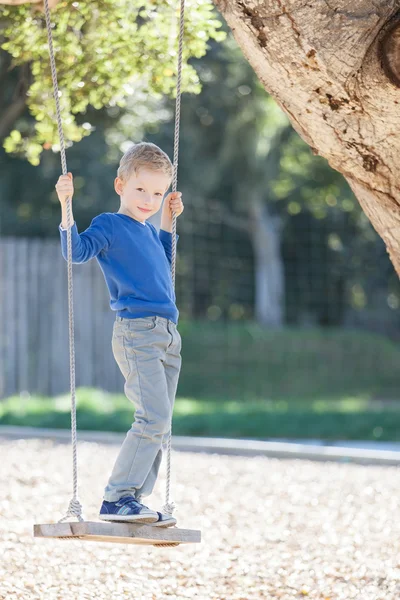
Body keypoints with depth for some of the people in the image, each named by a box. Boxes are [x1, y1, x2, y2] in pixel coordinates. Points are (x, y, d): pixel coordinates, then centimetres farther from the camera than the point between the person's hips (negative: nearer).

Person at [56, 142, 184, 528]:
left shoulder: (150, 232, 21)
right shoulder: (109, 225, -1)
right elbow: (77, 250, -15)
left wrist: (168, 222, 31)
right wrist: (66, 207, -23)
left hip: (168, 336, 8)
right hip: (136, 333, -8)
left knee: (159, 428, 5)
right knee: (153, 419, -19)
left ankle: (133, 501, 9)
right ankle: (116, 498, -14)